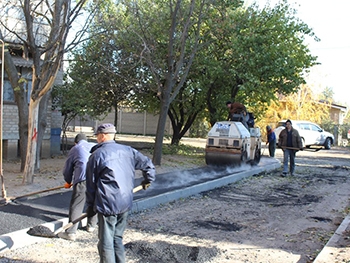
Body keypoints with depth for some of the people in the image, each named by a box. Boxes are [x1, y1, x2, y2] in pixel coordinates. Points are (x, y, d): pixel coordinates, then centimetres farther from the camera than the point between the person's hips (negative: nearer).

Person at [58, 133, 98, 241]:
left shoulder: (74, 149, 21)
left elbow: (67, 169, 25)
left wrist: (68, 182, 41)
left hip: (82, 178, -3)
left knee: (76, 205, 0)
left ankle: (71, 232, -2)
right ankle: (91, 225, 32)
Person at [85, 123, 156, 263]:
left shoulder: (96, 155, -4)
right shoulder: (128, 151, 6)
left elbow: (91, 183, 0)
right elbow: (147, 164, 9)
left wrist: (90, 205, 10)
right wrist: (148, 180, 26)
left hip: (107, 204, -5)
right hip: (126, 203, 5)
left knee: (106, 242, 4)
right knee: (117, 238, 20)